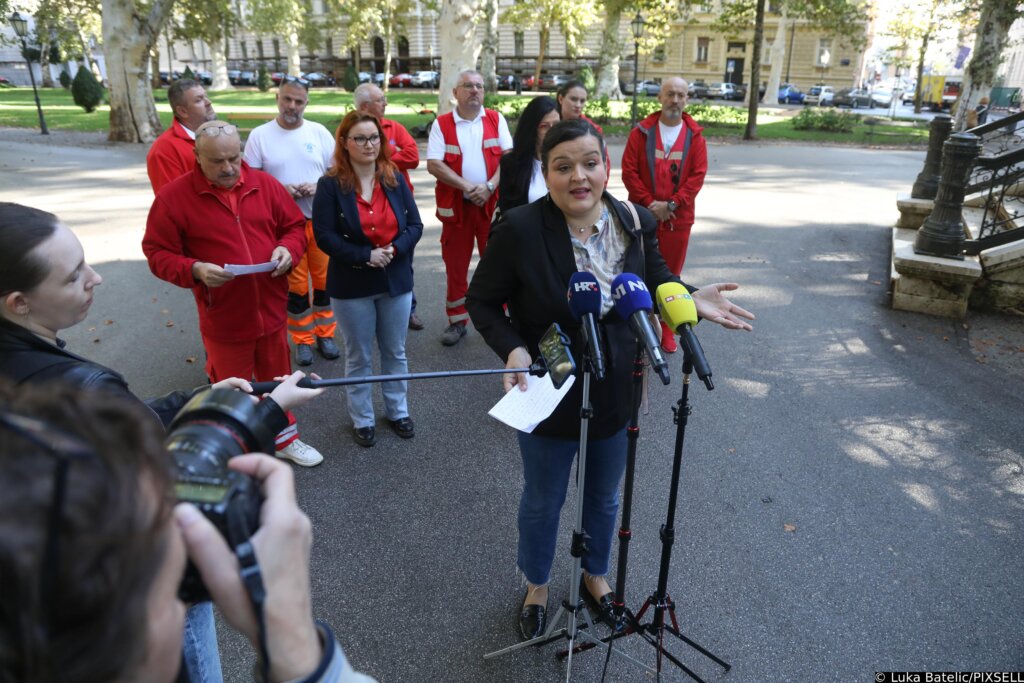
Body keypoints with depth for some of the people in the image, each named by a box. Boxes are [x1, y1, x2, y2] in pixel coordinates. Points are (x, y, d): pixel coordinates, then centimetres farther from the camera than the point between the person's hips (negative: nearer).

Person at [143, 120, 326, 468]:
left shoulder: (265, 184, 0)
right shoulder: (173, 197, -10)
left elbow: (295, 226, 9)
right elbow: (157, 253, -6)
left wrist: (287, 248, -13)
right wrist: (194, 270, -24)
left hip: (272, 309, 3)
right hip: (223, 317, -3)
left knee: (278, 379, 19)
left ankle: (284, 438, 40)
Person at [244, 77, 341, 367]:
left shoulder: (319, 132, 4)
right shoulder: (259, 135, 0)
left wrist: (318, 186, -14)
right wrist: (279, 189, -17)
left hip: (321, 219, 1)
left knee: (324, 279, 7)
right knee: (295, 284, 5)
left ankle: (325, 333, 24)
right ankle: (302, 339, 19)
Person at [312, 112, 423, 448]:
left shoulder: (395, 179, 2)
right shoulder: (330, 185, -8)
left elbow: (415, 225, 1)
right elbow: (324, 235, -13)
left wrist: (393, 250, -18)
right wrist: (365, 255, -21)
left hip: (396, 281, 3)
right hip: (352, 285, -3)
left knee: (395, 352, 16)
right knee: (358, 357, 11)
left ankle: (398, 411, 34)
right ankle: (362, 420, 27)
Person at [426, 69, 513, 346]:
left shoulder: (496, 120, 6)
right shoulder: (441, 124, 2)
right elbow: (434, 164, -7)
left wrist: (489, 186, -16)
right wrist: (467, 186, -15)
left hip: (492, 204, 0)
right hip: (455, 206, 0)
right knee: (455, 265, 6)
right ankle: (457, 321, 17)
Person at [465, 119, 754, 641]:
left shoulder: (636, 222, -10)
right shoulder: (519, 230, -21)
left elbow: (655, 278, 7)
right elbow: (482, 301, -11)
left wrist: (690, 299, -14)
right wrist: (513, 349, -28)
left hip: (615, 394, 4)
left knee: (604, 497, 26)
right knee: (542, 501, 20)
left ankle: (595, 574, 56)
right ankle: (536, 585, 50)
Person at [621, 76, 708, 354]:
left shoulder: (695, 135, 4)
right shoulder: (642, 131, 2)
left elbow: (697, 175, -2)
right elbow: (629, 170, -3)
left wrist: (670, 205, -12)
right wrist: (649, 203, -12)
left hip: (678, 218, 1)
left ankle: (666, 329, 20)